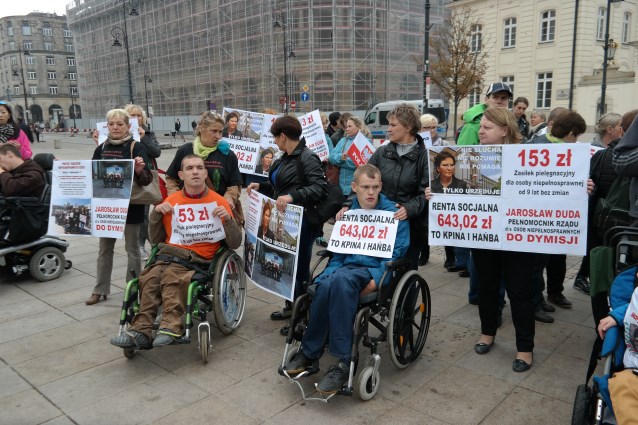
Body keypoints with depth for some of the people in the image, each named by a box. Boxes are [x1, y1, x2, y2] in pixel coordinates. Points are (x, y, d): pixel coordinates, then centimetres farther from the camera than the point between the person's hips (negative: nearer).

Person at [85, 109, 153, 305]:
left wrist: (139, 170, -34)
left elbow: (146, 179, -14)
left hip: (130, 206, -5)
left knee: (132, 249, 6)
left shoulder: (136, 147, -8)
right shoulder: (101, 149, 7)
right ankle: (100, 289, 25)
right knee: (104, 249, 14)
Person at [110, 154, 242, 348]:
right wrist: (156, 213, 5)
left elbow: (234, 244, 6)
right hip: (167, 255, 3)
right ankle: (140, 332, -32)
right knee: (150, 279, -28)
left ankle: (170, 327, -41)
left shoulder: (219, 202, 7)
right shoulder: (171, 200, 16)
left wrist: (228, 219, -12)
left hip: (197, 260, -3)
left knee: (171, 277, -34)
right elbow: (156, 239, 21)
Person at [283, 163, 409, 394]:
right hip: (347, 266, 4)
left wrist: (376, 279, -19)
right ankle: (309, 354, -21)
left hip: (374, 271, -4)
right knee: (326, 283, -32)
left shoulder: (394, 213, 1)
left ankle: (343, 362, -32)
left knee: (341, 279, -36)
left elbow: (397, 251, -6)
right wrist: (330, 271, -3)